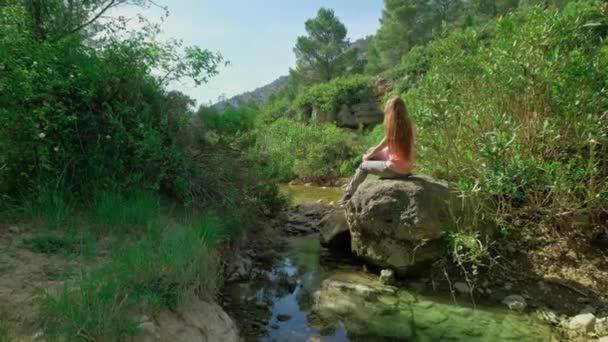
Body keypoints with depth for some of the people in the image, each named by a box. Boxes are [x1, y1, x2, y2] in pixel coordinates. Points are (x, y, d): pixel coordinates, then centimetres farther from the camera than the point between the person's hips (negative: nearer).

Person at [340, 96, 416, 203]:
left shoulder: (394, 126, -13)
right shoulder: (409, 124, 3)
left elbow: (380, 147, -3)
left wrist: (367, 156, 16)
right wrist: (372, 152, 19)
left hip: (395, 170, -7)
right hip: (407, 169, 7)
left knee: (364, 165, 14)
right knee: (372, 152, 23)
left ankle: (348, 195, 27)